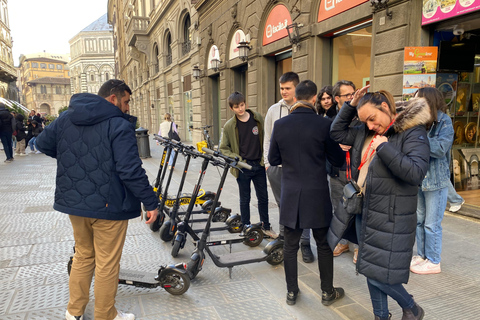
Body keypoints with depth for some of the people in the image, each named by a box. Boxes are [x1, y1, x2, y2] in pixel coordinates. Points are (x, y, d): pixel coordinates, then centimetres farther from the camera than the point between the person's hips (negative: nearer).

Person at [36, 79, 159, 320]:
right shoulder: (119, 126, -18)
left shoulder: (66, 118, 5)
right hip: (108, 205, -7)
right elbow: (130, 170, -25)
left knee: (83, 255, 24)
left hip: (74, 201, 7)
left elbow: (43, 143, 16)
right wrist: (151, 202, -18)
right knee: (107, 263, 9)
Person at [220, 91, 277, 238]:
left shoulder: (258, 119, -1)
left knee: (263, 197, 11)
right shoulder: (229, 126, -4)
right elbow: (223, 148, 2)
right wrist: (236, 158, -12)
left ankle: (266, 227, 27)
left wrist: (265, 159, 1)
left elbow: (266, 138, 8)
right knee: (245, 199, 9)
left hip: (259, 165, 2)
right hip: (243, 167, -2)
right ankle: (246, 228, 24)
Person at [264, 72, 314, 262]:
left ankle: (305, 243, 11)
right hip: (276, 167, 3)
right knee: (283, 204, 14)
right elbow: (267, 138, 10)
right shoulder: (273, 110, 7)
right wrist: (267, 162, 5)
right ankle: (284, 235, 30)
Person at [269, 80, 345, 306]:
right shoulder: (324, 124, -11)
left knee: (290, 245, 13)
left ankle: (291, 292, 26)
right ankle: (328, 292, 27)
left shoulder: (280, 125, -4)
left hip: (290, 194, 2)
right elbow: (338, 160, -2)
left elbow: (273, 159, 5)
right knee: (323, 244, 14)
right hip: (317, 194, -1)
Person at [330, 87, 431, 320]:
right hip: (364, 211, 7)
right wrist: (352, 104, 3)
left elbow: (416, 173, -24)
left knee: (378, 273, 1)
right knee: (369, 268, 17)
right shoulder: (364, 132, 7)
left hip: (390, 218, -7)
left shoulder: (413, 133, -13)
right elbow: (337, 132, 13)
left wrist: (384, 147, -24)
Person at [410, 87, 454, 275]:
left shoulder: (444, 122, -10)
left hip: (436, 181, -6)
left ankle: (433, 262, 19)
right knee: (419, 220, 15)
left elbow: (440, 149, -22)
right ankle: (422, 255, 31)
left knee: (432, 224, 3)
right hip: (418, 179, 6)